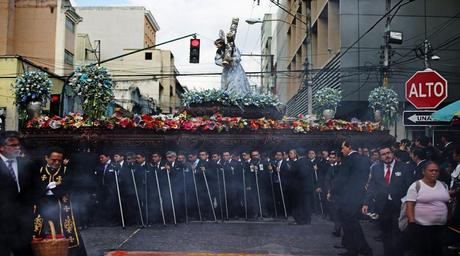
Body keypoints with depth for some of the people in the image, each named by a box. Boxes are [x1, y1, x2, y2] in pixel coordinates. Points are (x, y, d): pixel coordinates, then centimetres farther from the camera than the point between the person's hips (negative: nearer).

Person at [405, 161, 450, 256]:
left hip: (440, 227, 5)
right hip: (420, 227, -5)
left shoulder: (443, 185, 10)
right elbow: (409, 206, -9)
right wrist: (412, 222, -16)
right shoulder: (416, 186, -6)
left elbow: (446, 204, 17)